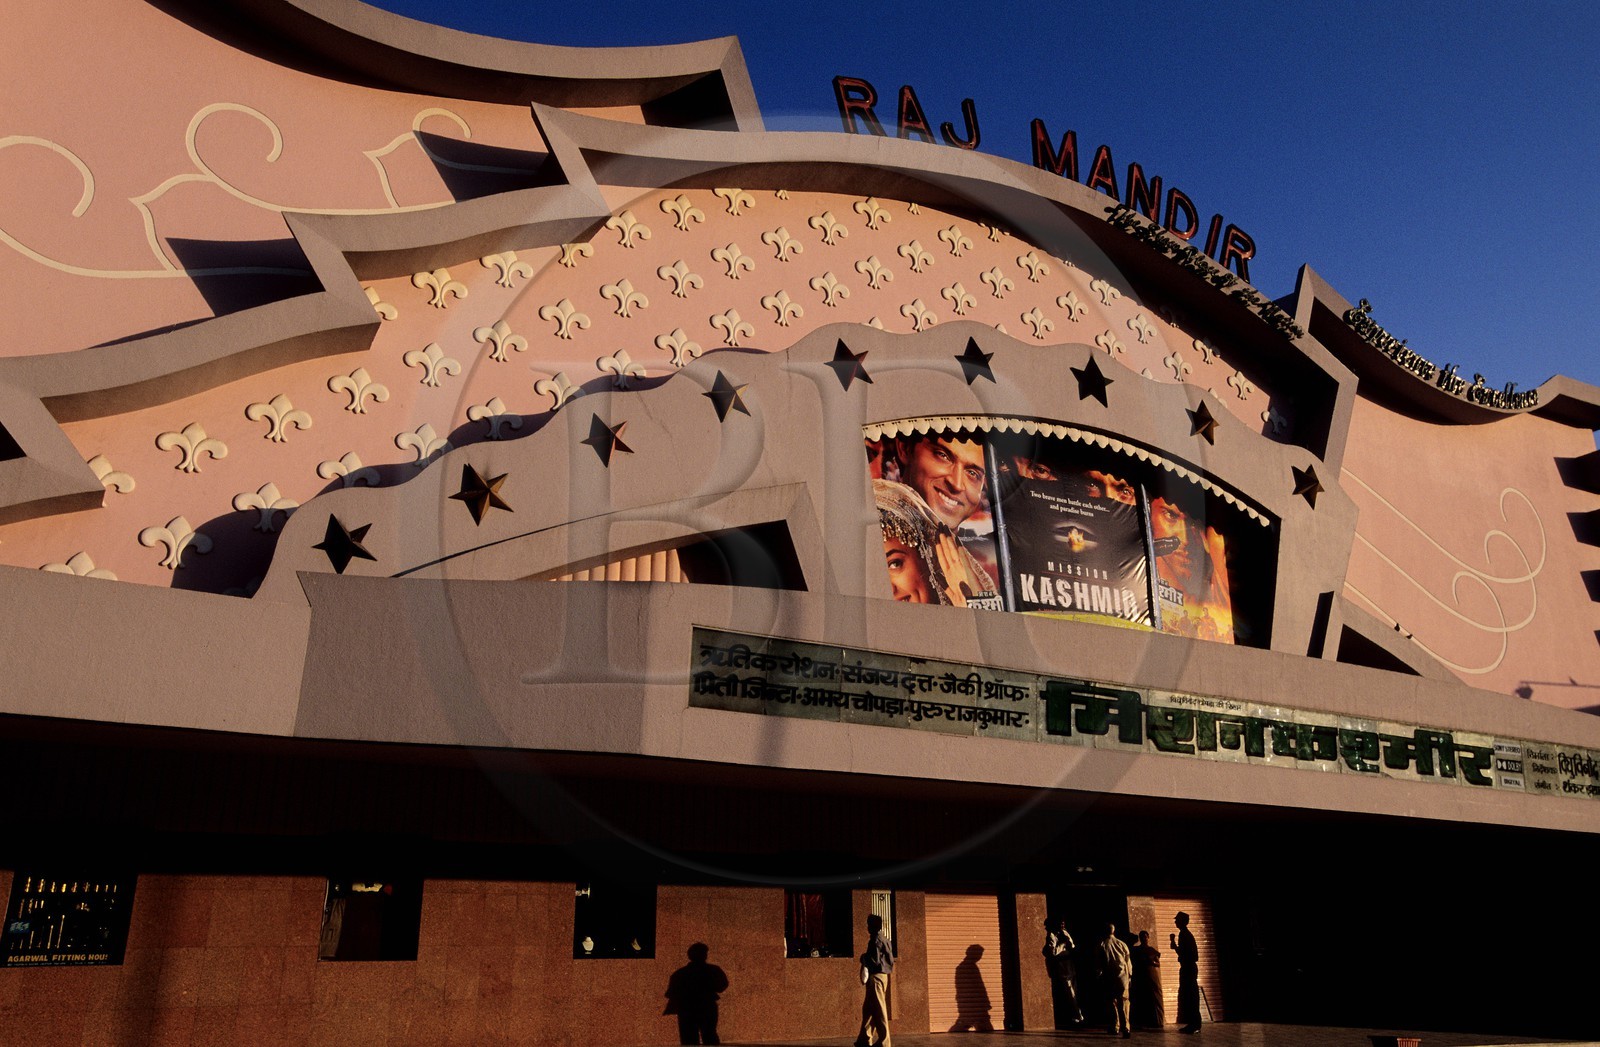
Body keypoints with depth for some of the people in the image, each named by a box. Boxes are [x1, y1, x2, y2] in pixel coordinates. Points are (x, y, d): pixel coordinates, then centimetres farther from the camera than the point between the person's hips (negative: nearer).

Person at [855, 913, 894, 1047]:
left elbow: (874, 960, -21)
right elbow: (891, 960, 15)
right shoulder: (883, 939, 13)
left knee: (879, 1011, -5)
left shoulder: (875, 940, -14)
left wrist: (863, 957, -2)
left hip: (875, 977, -10)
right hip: (882, 975, 10)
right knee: (868, 1009, 15)